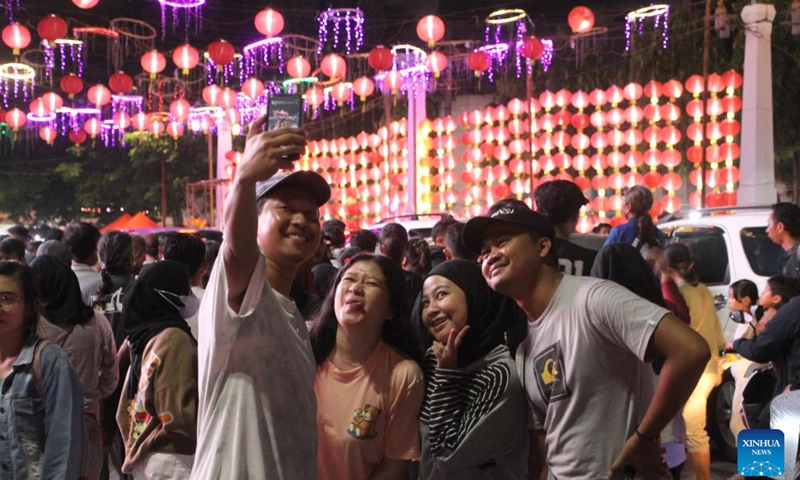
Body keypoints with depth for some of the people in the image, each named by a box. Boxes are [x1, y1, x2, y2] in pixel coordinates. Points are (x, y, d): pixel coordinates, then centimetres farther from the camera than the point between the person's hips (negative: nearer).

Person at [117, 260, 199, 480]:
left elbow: (124, 413, 17)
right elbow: (179, 415, -19)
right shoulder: (175, 339, -14)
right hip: (174, 461, -9)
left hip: (148, 460, 9)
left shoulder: (143, 337, 12)